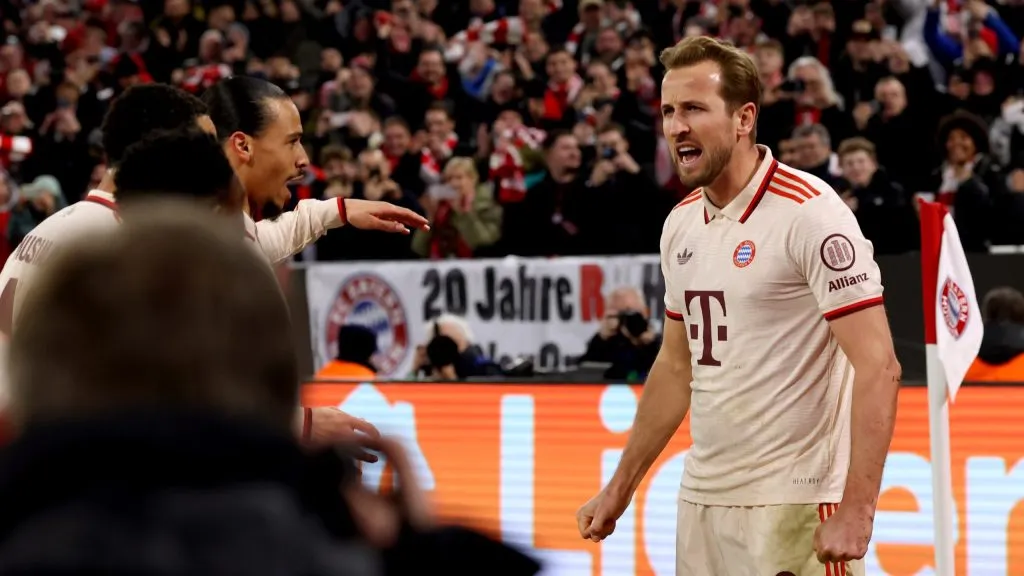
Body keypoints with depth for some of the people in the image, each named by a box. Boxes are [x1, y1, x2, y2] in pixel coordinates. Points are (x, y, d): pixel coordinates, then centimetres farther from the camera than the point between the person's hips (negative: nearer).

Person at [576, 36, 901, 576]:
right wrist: (620, 488, 20)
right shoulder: (681, 223, 10)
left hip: (793, 505, -7)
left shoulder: (809, 212, -12)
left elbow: (878, 367, -16)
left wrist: (856, 511, -22)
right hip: (702, 498, 7)